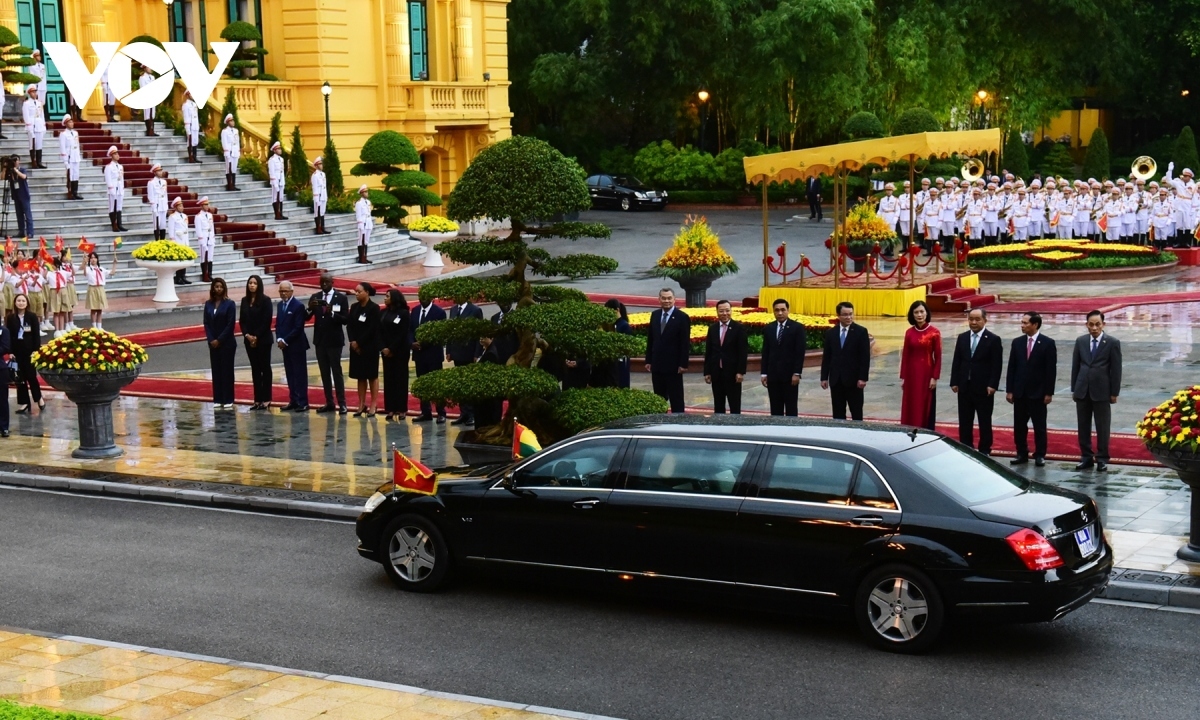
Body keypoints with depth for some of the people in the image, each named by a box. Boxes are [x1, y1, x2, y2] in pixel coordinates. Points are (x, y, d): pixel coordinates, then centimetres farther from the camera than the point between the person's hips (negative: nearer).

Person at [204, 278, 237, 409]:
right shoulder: (208, 304, 6)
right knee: (216, 370, 7)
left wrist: (219, 340, -13)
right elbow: (206, 323, 5)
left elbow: (230, 324, -10)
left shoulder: (229, 304, -6)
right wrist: (211, 339, -7)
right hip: (213, 343, 4)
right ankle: (218, 399, 12)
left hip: (227, 343, -4)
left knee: (227, 370, 0)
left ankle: (228, 400, 4)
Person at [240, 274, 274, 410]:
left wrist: (257, 336, -13)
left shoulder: (265, 300, -6)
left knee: (265, 368, 1)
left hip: (263, 340, -5)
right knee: (255, 369, 7)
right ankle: (257, 399, 10)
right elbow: (241, 320, 7)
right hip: (249, 340, 5)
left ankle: (266, 399, 4)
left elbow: (267, 321, -11)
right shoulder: (245, 300, 8)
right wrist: (247, 335, -7)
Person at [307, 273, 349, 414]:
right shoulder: (315, 297, 7)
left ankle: (342, 404, -3)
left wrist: (332, 313, -25)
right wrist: (310, 308, -19)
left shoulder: (341, 298, -5)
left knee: (336, 372, -4)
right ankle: (329, 403, 12)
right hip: (320, 340, 4)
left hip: (334, 341, -4)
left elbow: (346, 319, -11)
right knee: (324, 373, 7)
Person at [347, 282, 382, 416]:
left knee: (372, 376, 2)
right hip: (356, 347, 6)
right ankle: (361, 405, 13)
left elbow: (372, 329, -14)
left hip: (370, 347, -6)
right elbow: (349, 325, 6)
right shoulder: (354, 307, 9)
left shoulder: (374, 308, -9)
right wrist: (352, 341, -9)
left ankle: (373, 405, 5)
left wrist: (359, 343, -13)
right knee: (360, 376, 8)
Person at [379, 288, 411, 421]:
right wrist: (383, 348, -7)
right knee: (388, 379, 4)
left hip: (400, 350, -5)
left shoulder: (403, 313, -6)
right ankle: (390, 409, 6)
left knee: (400, 379, -1)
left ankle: (401, 409, 1)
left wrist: (392, 349, -13)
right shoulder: (383, 313, 9)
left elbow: (402, 334, -10)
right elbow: (380, 332, 6)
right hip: (386, 350, 5)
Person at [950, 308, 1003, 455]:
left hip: (984, 388, -4)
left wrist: (992, 385, -15)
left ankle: (984, 451, 12)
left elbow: (997, 365, -8)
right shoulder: (962, 338, 9)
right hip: (964, 387, 4)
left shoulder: (994, 339, -5)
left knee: (984, 421, 5)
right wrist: (954, 382, 2)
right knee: (964, 421, 8)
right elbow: (956, 362, 9)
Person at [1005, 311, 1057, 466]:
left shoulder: (1048, 343, -5)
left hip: (1038, 392, -4)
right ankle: (1022, 454, 16)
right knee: (1019, 425, 7)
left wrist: (1049, 392, -10)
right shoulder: (1017, 342, 6)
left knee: (1039, 426, 4)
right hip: (1020, 391, 4)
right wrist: (1009, 390, 3)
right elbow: (1012, 367, 7)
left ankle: (1040, 455, 12)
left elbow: (1051, 370, -6)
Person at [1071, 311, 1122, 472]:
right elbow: (1075, 366, 10)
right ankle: (1086, 457, 15)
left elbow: (1116, 369, -3)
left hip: (1102, 391, -3)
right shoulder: (1080, 341, 6)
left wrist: (1114, 393, -5)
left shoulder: (1112, 343, -4)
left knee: (1102, 427, 2)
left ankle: (1102, 459, 10)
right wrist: (1074, 389, 7)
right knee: (1083, 426, 7)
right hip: (1082, 391, 3)